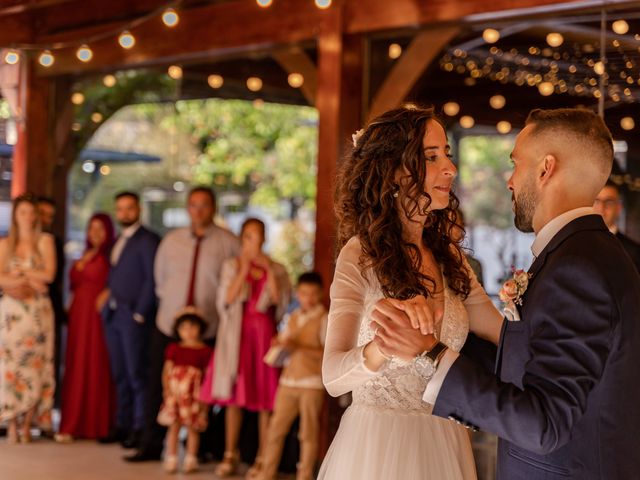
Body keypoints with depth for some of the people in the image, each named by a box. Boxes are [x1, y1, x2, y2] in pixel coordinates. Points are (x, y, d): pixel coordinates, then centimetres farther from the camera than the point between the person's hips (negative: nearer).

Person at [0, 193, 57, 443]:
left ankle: (27, 425, 2)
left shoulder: (45, 241, 6)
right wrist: (29, 279, -10)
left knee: (35, 365, -3)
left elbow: (49, 274, -4)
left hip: (38, 311, -1)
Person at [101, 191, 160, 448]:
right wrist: (109, 293, 6)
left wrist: (140, 313, -14)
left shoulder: (148, 240, -7)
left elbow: (152, 279, -11)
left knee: (136, 373, -5)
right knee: (119, 374, 9)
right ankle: (122, 425, 14)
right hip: (113, 314, 7)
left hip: (134, 315, -7)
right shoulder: (118, 241, 18)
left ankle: (141, 427, 1)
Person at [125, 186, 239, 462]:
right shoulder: (171, 240, 11)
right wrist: (170, 300, 10)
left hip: (209, 329, -3)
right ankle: (151, 445, 9)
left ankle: (200, 448, 14)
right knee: (157, 387, 1)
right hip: (168, 325, 3)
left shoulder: (228, 243, -1)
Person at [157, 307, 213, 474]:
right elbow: (166, 371, 6)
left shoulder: (205, 351, 4)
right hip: (175, 393, 1)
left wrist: (205, 395, -6)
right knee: (174, 426, 3)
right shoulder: (174, 349, 9)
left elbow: (208, 375, 2)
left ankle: (190, 460, 7)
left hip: (194, 395, -1)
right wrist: (167, 390, -5)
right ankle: (171, 460, 7)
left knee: (193, 428, 3)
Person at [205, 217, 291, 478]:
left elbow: (280, 302, -7)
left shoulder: (276, 269, 8)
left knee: (265, 398, -1)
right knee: (233, 396, 4)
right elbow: (227, 299, -7)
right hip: (236, 335, 0)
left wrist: (268, 270, -10)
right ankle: (230, 454, 14)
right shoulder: (231, 266, 7)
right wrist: (244, 270, -10)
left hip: (264, 335, 0)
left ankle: (262, 458, 6)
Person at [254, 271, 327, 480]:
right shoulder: (293, 317, 13)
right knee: (276, 428, 5)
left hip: (312, 382, -5)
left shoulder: (324, 319, -4)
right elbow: (283, 340, 21)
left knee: (308, 433, 1)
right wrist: (280, 344, -3)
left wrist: (299, 348, -20)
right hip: (289, 380, 5)